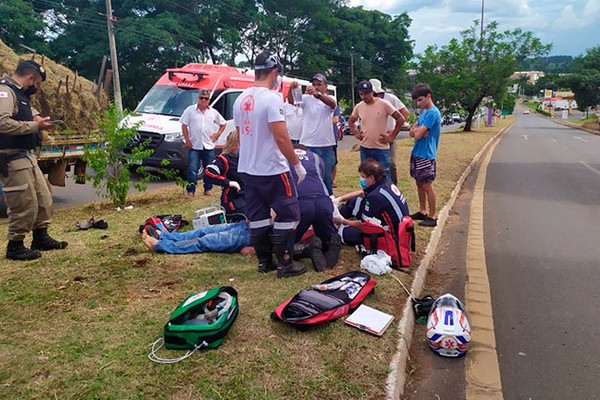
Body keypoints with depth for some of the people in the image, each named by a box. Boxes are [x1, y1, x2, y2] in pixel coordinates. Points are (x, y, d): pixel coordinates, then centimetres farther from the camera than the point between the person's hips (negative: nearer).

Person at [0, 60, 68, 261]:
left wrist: (35, 116, 18)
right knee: (25, 204, -5)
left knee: (43, 198, 15)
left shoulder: (19, 93, 16)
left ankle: (41, 238, 28)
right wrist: (35, 126, -22)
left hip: (26, 156, 10)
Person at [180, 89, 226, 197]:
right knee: (192, 169, -4)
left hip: (209, 146, 3)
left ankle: (208, 189, 20)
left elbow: (223, 124, 18)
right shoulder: (190, 110, 0)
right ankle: (191, 190, 2)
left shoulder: (213, 112, 7)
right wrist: (187, 140, -6)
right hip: (194, 146, -2)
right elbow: (184, 125, 0)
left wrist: (217, 134, 5)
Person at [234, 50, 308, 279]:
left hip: (248, 168, 8)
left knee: (258, 217, 13)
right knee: (287, 214, 3)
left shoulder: (241, 99, 8)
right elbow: (281, 137, -21)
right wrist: (297, 164, -12)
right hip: (272, 170, -8)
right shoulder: (271, 98, -16)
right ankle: (285, 264, 7)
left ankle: (264, 261, 22)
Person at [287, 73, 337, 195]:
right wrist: (291, 89, -36)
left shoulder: (329, 99, 2)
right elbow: (291, 101, -14)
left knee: (327, 177, 11)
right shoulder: (306, 98, 3)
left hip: (326, 145, 1)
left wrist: (317, 94, -42)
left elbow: (332, 104, -23)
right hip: (309, 145, 0)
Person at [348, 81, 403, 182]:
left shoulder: (384, 104, -11)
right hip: (364, 148, 5)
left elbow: (400, 118, -6)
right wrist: (356, 134, 8)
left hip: (381, 148, -4)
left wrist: (392, 136, -8)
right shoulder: (358, 107, 3)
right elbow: (350, 121, 22)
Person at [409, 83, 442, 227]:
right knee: (419, 183, 15)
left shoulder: (432, 113, -16)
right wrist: (416, 130, -11)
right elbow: (412, 133, 10)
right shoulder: (423, 112, 13)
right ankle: (422, 212, 26)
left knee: (427, 186, -3)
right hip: (416, 153, 9)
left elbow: (418, 135, -21)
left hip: (426, 155, -9)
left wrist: (416, 130, 0)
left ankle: (432, 217, 5)